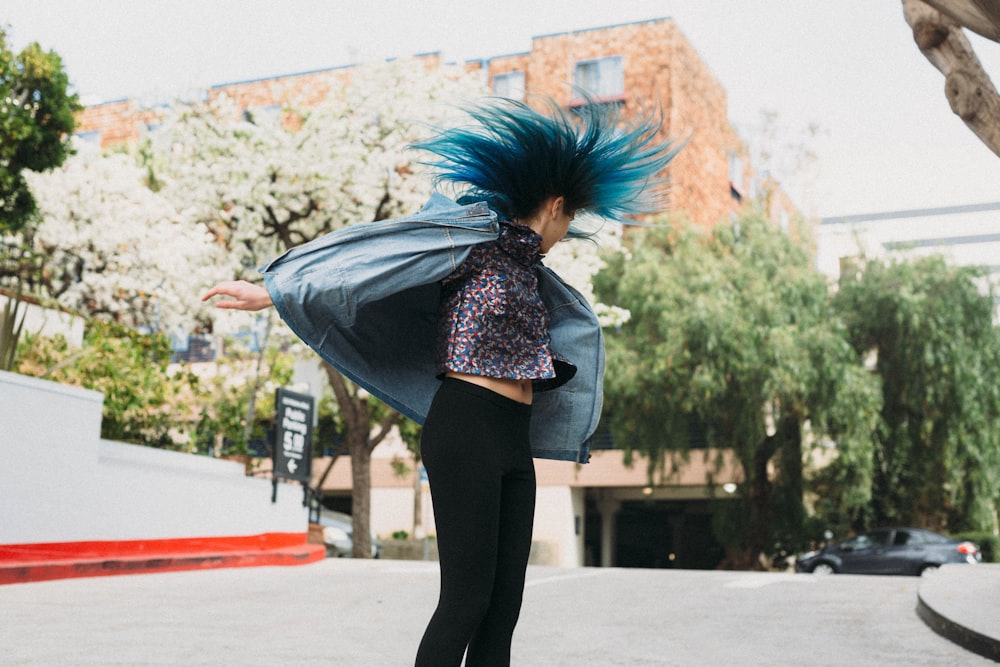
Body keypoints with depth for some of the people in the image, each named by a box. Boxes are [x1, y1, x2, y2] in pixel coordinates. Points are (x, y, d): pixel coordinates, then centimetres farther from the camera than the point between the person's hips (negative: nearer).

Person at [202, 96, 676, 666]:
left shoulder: (528, 269, 21)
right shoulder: (478, 240, -5)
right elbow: (375, 256, -10)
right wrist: (271, 292, -12)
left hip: (513, 441, 9)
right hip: (466, 431, -9)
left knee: (504, 604, 6)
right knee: (467, 598, -9)